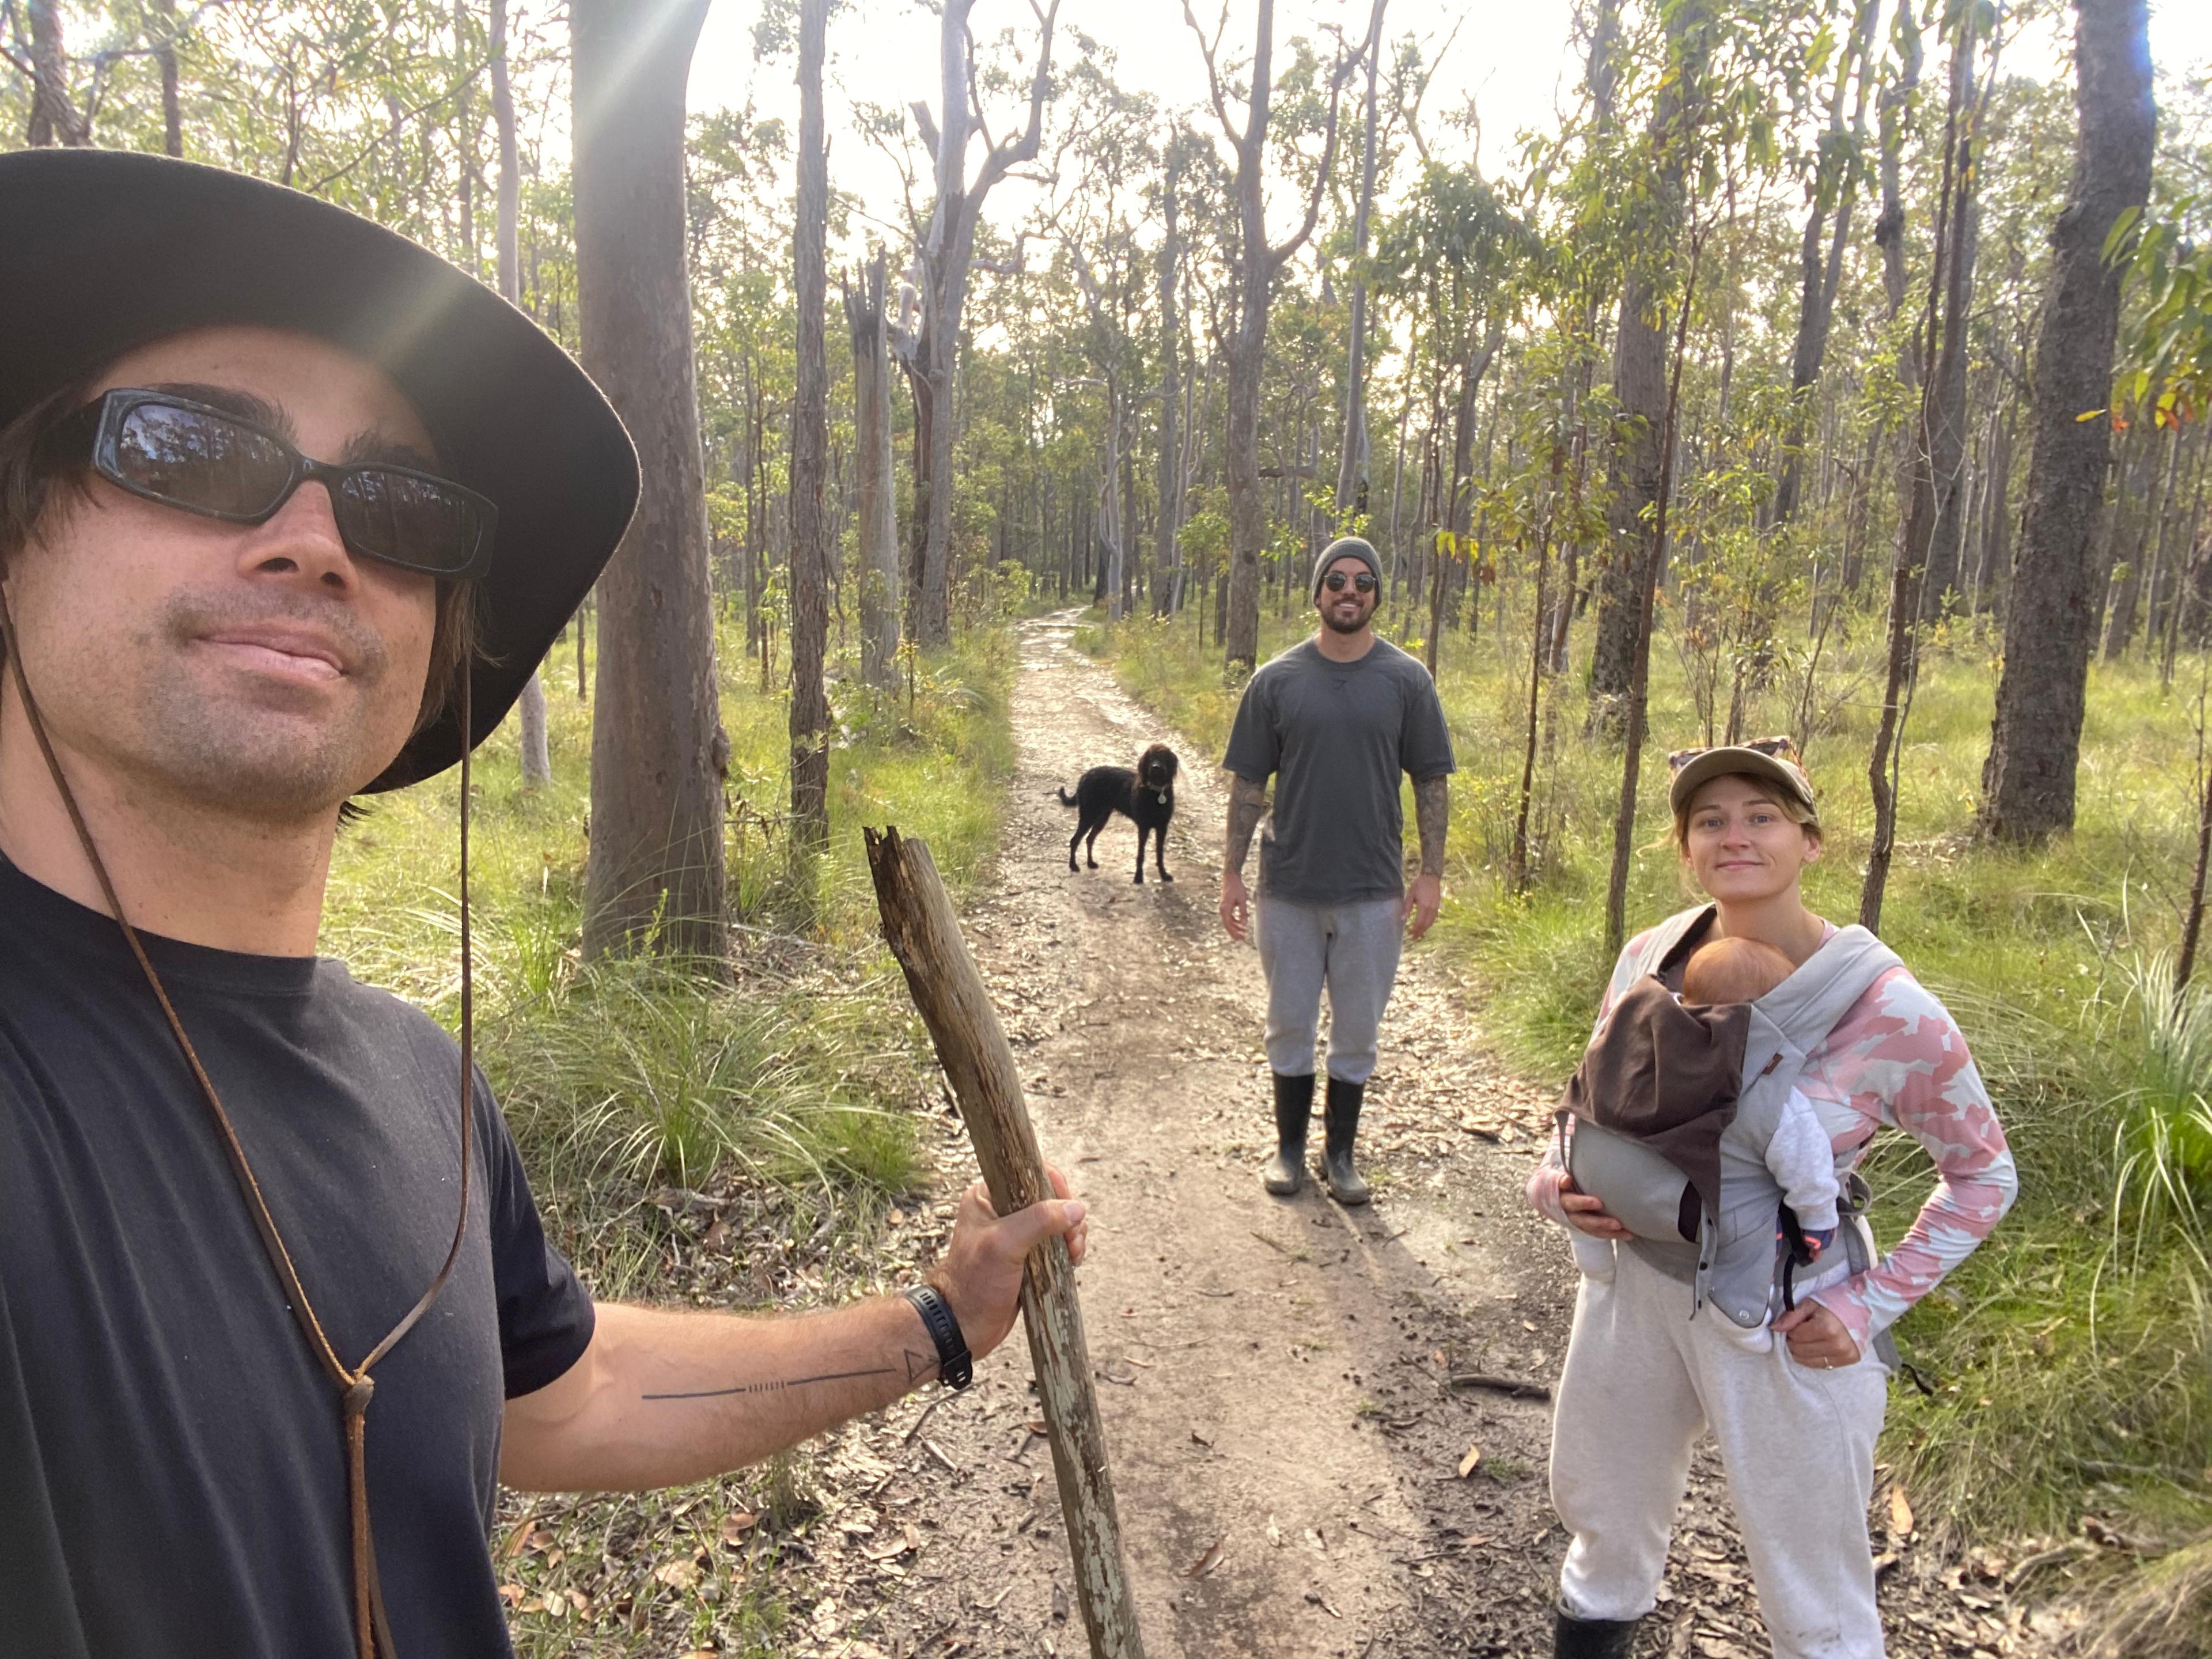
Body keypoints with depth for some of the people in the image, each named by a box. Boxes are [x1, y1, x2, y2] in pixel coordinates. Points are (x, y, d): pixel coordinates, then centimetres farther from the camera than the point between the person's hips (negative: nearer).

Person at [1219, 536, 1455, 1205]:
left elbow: (1432, 781, 3)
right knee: (1290, 1026, 11)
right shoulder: (1277, 680, -1)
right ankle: (1290, 1148, 28)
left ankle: (1340, 1153, 26)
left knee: (1357, 1032, 10)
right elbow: (1248, 783, 3)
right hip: (1289, 886, 0)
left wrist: (1432, 873, -3)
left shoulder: (1407, 680, 0)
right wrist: (1232, 872, 0)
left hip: (1373, 891, 0)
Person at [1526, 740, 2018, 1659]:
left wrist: (1872, 1304, -13)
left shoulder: (1889, 1011, -21)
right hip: (1636, 1281, 5)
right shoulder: (1652, 956, -9)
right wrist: (1556, 1181, -11)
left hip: (1786, 1319, -4)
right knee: (1599, 1502, 28)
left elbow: (1983, 1176, -6)